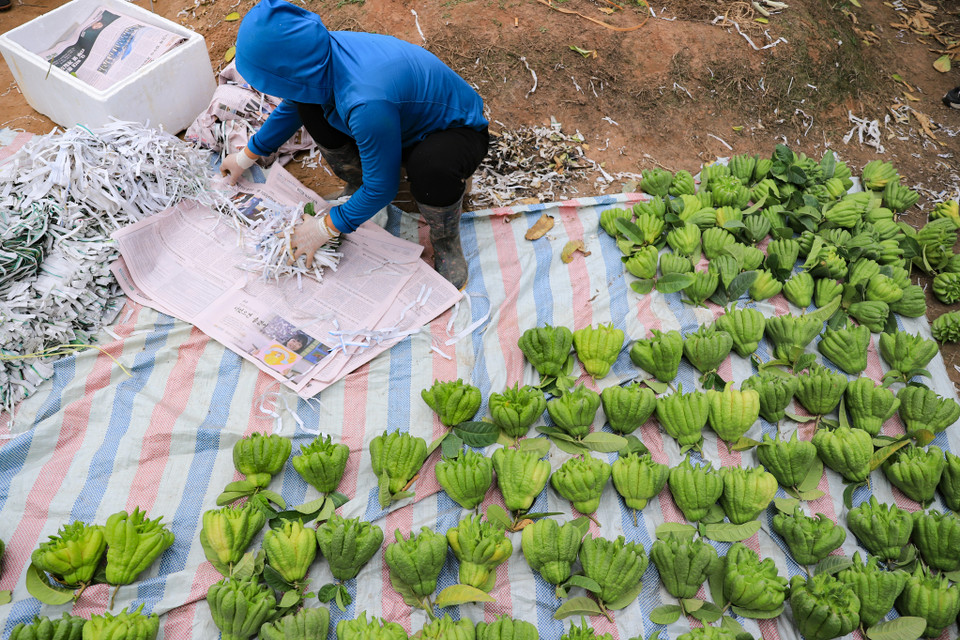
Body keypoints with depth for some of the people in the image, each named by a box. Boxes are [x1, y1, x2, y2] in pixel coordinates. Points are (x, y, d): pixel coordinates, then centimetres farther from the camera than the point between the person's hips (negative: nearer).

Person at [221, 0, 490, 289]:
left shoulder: (367, 104, -42)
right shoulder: (319, 55, -15)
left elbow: (382, 188, -28)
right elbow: (292, 105, 9)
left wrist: (324, 228, -15)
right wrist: (247, 156, 19)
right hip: (405, 122, 8)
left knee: (431, 166, -42)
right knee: (311, 107, -5)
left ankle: (446, 241, -9)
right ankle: (357, 188, 13)